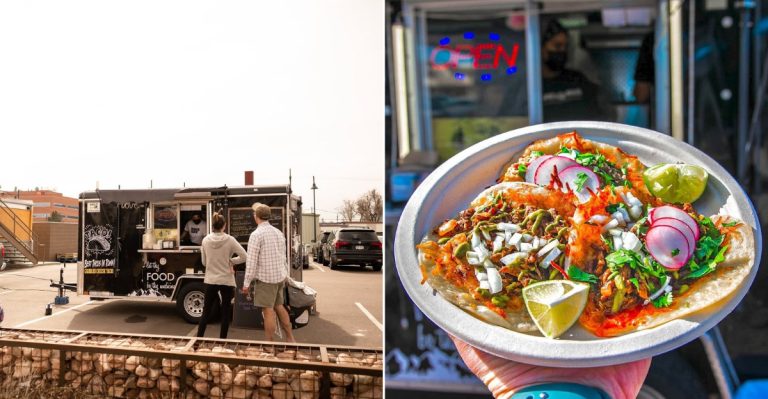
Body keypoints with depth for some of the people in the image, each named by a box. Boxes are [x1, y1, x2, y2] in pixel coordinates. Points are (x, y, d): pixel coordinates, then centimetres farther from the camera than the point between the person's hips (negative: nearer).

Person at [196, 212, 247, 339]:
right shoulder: (229, 240, -11)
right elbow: (244, 256, -11)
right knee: (225, 312, 9)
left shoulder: (205, 240, -3)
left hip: (210, 280, 2)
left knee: (206, 311, 13)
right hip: (227, 280, -2)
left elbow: (204, 262, 6)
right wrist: (230, 261, 0)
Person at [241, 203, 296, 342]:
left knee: (268, 310, -2)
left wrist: (246, 283, -12)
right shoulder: (278, 232, 10)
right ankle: (290, 338, 22)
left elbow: (251, 261, -16)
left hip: (265, 278, -7)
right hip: (280, 276, 7)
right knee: (279, 306, 18)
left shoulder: (256, 234, -13)